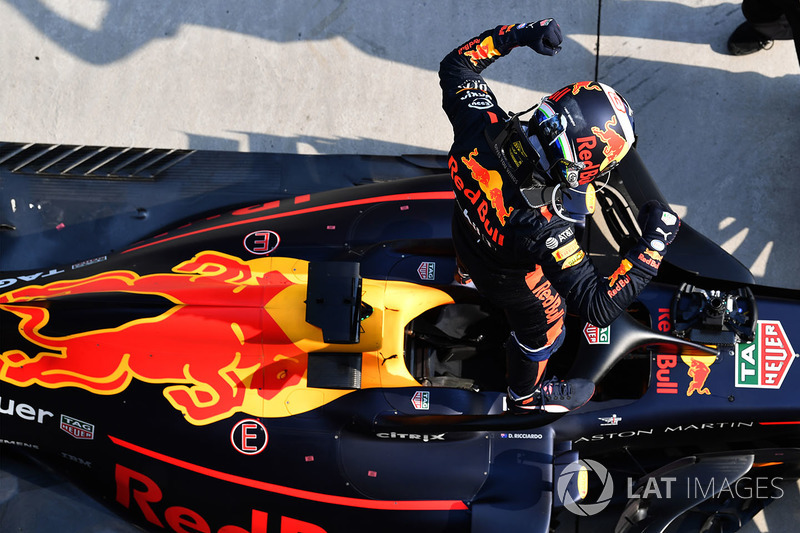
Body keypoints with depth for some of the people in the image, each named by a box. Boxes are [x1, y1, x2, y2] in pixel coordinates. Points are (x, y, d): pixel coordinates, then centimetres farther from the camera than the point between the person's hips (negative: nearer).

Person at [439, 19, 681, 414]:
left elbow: (455, 64, -16)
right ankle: (526, 395, 59)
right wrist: (653, 245, -40)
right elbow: (598, 307, -44)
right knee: (543, 323, 28)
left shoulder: (482, 121, -38)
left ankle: (466, 277, 80)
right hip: (508, 277, -5)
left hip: (465, 227, 5)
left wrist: (518, 34, -17)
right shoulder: (545, 229, -50)